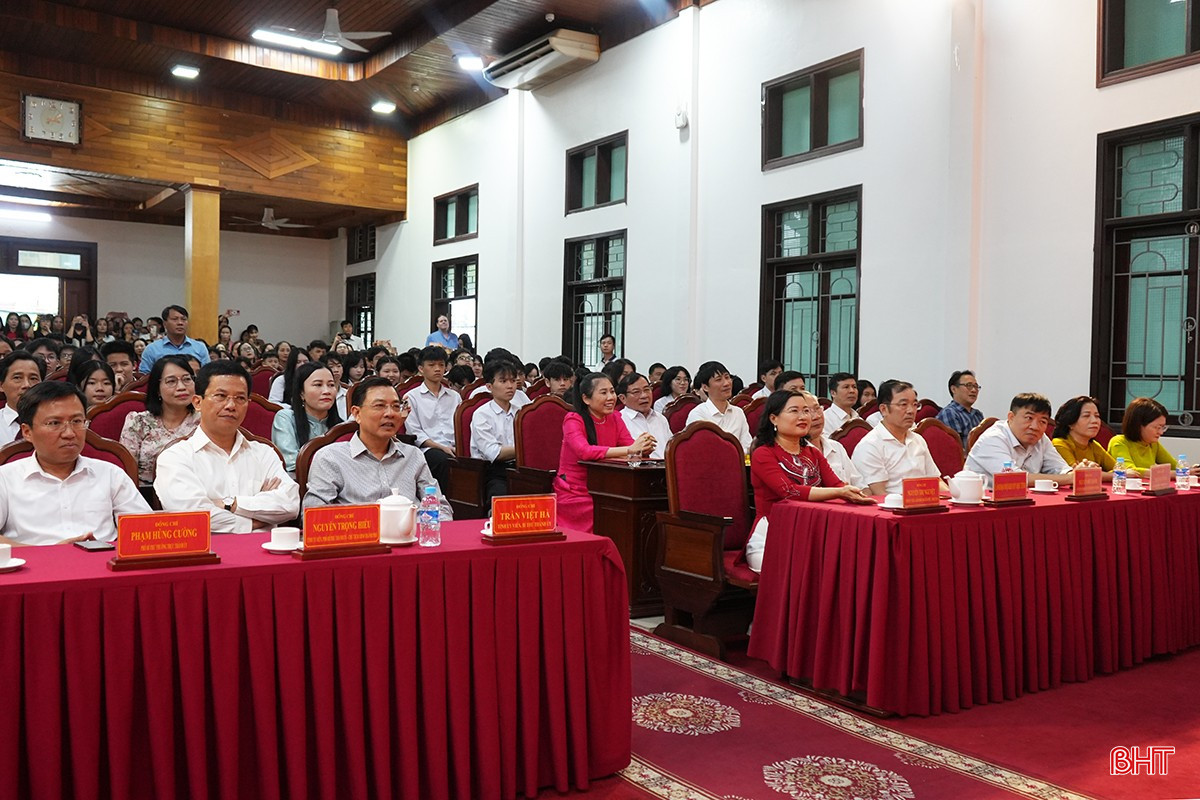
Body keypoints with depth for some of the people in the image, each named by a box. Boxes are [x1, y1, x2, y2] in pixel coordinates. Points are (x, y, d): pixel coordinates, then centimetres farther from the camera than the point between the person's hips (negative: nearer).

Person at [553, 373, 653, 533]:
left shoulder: (615, 418, 9)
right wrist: (629, 449, -35)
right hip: (574, 494, -5)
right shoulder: (573, 419, -9)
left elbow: (632, 446, -5)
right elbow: (584, 451, -28)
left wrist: (644, 447, -30)